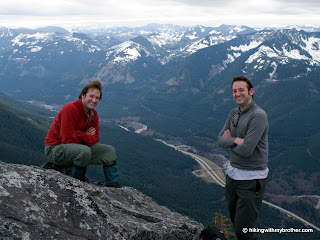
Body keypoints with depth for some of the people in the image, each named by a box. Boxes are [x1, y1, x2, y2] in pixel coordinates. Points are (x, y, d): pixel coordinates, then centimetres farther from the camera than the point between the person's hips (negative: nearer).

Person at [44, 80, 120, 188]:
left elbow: (95, 138, 0)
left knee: (109, 151, -1)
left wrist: (79, 135, -20)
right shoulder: (70, 108, -22)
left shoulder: (93, 114, 2)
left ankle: (113, 185, 6)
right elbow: (68, 139, -26)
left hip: (78, 146, 8)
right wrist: (86, 136, -13)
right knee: (85, 151, -37)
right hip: (55, 148, -8)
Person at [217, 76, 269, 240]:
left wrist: (229, 140, -6)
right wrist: (236, 140, -15)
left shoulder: (258, 116, -18)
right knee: (234, 218, 22)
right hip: (232, 174, 8)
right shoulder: (233, 114, 8)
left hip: (251, 178, -8)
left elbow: (246, 150, -25)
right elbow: (220, 140, 4)